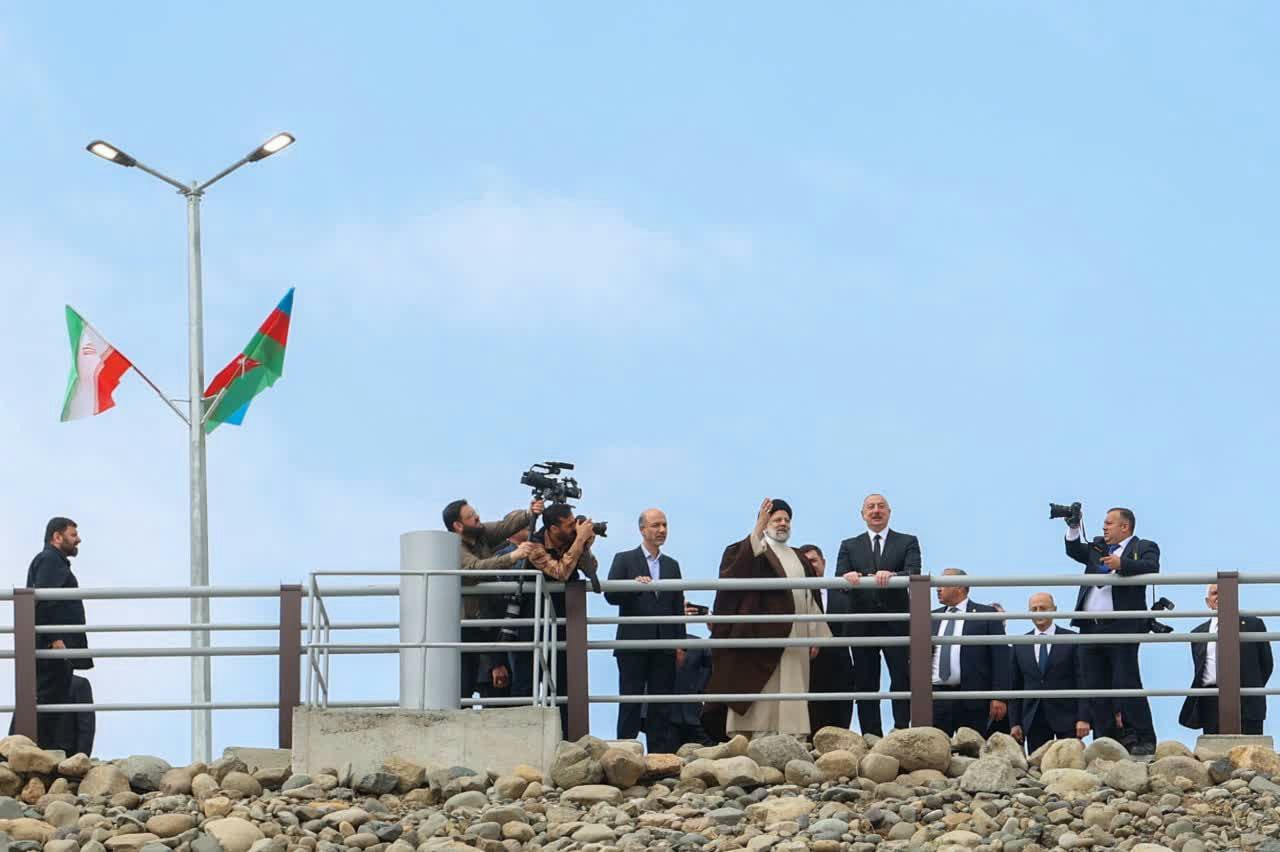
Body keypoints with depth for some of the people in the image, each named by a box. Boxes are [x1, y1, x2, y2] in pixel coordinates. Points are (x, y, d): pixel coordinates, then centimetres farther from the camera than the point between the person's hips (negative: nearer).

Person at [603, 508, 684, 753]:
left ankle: (659, 755, 4)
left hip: (664, 647, 4)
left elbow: (678, 607, 15)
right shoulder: (625, 560, 4)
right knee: (630, 704, -3)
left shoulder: (672, 565, 16)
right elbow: (610, 595, -7)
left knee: (661, 706, 2)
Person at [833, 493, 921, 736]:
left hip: (896, 624, -2)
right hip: (862, 625, 2)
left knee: (902, 680, -6)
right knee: (865, 685, 2)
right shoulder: (849, 546, 14)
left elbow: (913, 574, -7)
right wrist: (847, 578, -23)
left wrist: (891, 575, -28)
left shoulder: (907, 543, 10)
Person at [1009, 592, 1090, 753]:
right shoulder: (1020, 646, 11)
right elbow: (1016, 687, 13)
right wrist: (1014, 723, 6)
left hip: (1066, 717, -3)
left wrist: (1083, 718, -10)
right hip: (1033, 720, 3)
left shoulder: (1072, 640, 1)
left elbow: (1082, 681, -2)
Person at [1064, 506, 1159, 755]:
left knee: (1126, 684, -10)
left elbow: (1151, 567, -13)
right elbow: (1075, 551, 13)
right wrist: (1074, 529, -1)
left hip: (1122, 627, -7)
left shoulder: (1144, 548, 4)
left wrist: (1121, 564, -27)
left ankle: (1144, 741, -7)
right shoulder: (1098, 549, 22)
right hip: (1091, 628, 7)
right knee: (1096, 689, 6)